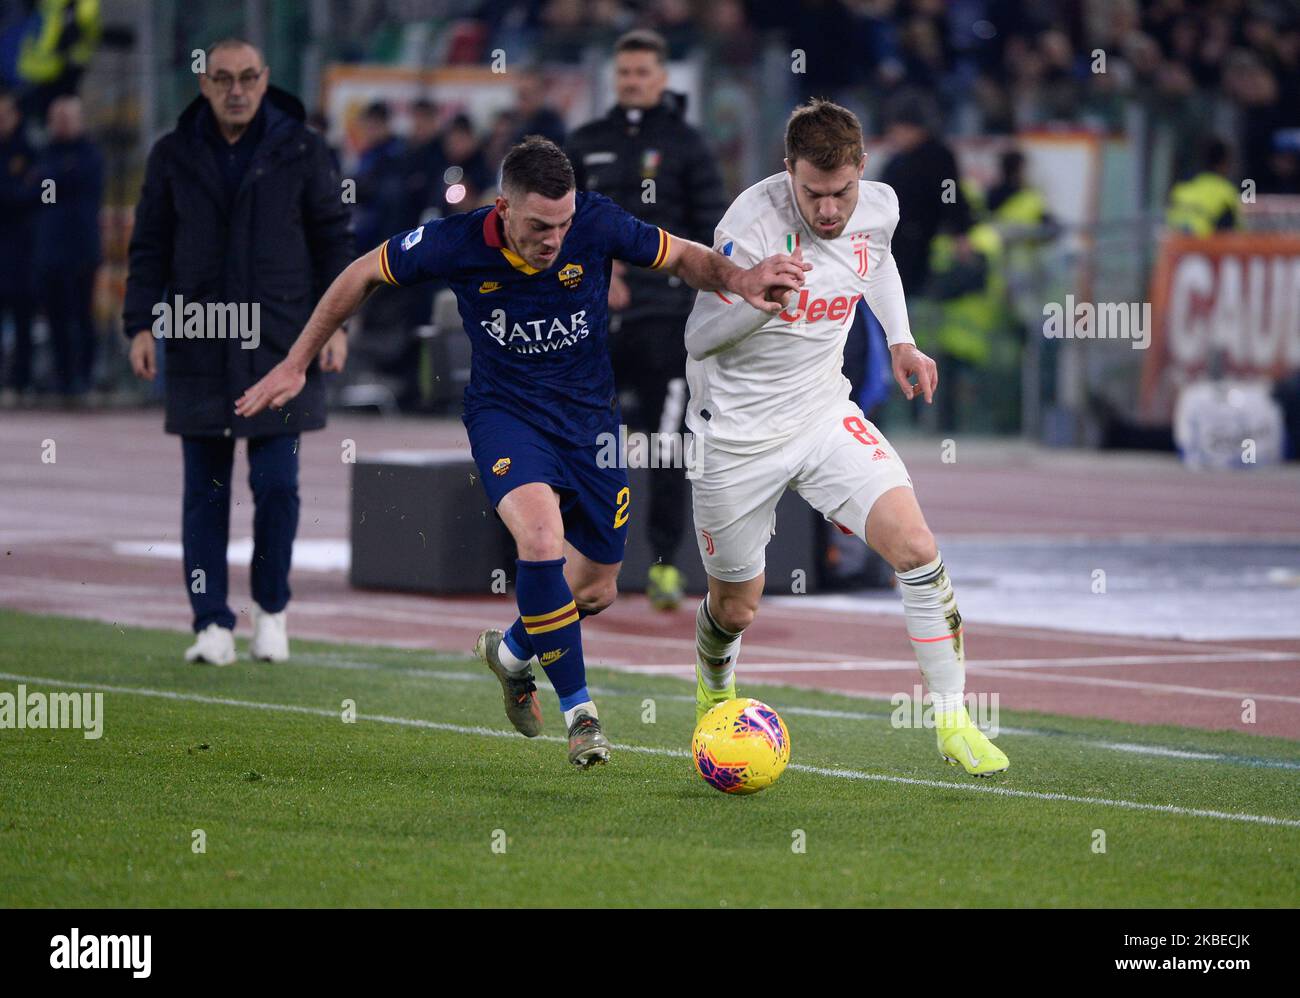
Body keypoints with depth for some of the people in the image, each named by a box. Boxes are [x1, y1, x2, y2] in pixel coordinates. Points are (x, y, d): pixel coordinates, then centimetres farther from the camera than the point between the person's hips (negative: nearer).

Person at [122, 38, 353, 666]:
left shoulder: (300, 151, 2)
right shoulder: (174, 156, 5)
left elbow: (332, 237, 5)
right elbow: (150, 247, 7)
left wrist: (336, 323, -1)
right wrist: (140, 325, -3)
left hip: (279, 348, -1)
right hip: (199, 348, 1)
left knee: (276, 484, -4)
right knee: (205, 491, 1)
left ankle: (270, 609, 15)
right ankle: (212, 626, 4)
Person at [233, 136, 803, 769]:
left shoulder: (598, 225, -19)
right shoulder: (455, 243, -21)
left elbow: (685, 258, -3)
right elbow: (362, 276, -4)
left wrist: (735, 278, -25)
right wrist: (296, 365, 0)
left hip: (588, 414, 3)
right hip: (503, 410, -3)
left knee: (597, 590, 9)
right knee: (541, 537, -31)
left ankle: (511, 651, 43)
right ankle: (578, 709, -16)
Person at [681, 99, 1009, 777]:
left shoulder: (878, 208, -7)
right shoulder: (753, 224, -24)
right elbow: (698, 338, -18)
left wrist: (900, 341, 9)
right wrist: (761, 299, -35)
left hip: (824, 416, 3)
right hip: (738, 435, -3)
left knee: (915, 547, -18)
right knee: (735, 607, 12)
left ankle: (952, 720, -8)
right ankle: (714, 698, 47)